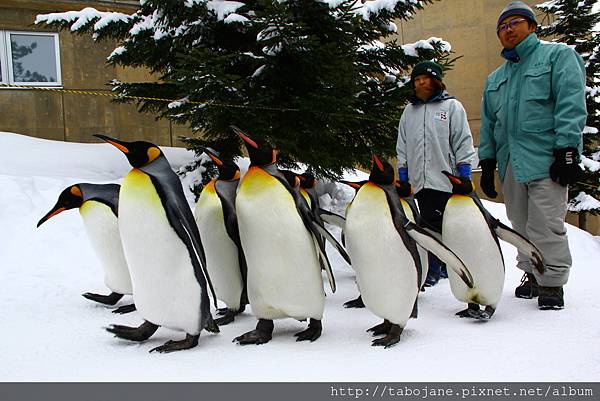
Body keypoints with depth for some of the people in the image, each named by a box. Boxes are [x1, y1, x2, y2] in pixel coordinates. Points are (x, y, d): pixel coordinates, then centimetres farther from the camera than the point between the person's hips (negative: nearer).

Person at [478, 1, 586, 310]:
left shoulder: (557, 55, 5)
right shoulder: (495, 79, 23)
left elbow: (571, 105, -6)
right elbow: (488, 123, 23)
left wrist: (567, 150, -15)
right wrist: (487, 162, 15)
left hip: (546, 159, -6)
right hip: (509, 163, 6)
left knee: (546, 225, -9)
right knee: (521, 223, 8)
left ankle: (552, 282, 1)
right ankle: (532, 275, 20)